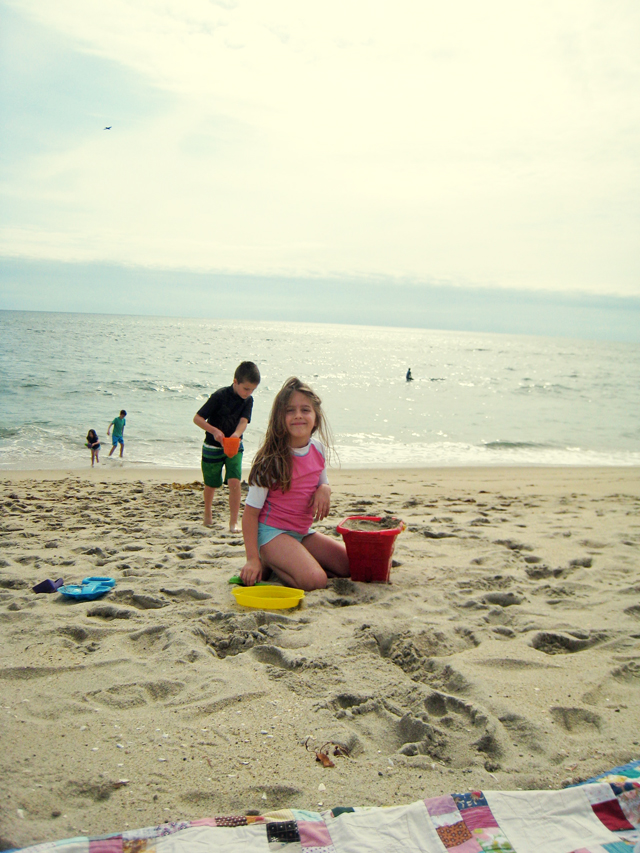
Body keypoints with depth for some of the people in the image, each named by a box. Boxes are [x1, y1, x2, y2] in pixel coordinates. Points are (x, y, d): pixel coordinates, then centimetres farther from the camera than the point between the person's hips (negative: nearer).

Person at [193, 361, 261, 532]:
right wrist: (214, 431, -34)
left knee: (234, 481, -14)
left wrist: (236, 435, -39)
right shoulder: (220, 396, -19)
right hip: (213, 447, -2)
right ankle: (207, 514, 39)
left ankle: (233, 522, -7)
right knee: (211, 484, 12)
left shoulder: (248, 400, -5)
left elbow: (244, 421, -18)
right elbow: (197, 418, -19)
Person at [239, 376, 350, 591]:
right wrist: (253, 559, -19)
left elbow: (322, 483, 17)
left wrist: (324, 490, -9)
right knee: (314, 580, -28)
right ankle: (270, 564, 0)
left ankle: (287, 562, 12)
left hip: (303, 533, 8)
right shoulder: (272, 460, -19)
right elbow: (251, 512, -15)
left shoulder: (319, 449, 0)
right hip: (272, 532, -8)